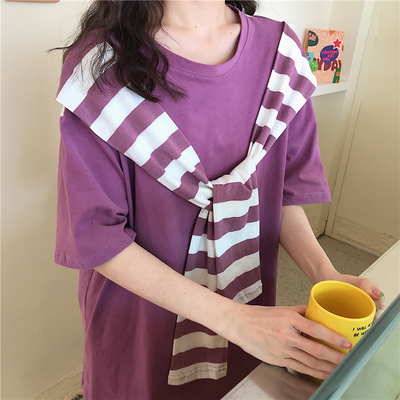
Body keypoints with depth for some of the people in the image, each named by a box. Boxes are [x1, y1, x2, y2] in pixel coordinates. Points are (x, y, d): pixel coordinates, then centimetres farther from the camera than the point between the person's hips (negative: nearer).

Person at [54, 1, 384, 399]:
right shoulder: (101, 61, -18)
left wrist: (324, 273, -16)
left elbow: (285, 190, 0)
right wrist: (233, 319, -24)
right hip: (138, 322, -2)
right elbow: (95, 234, -20)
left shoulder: (278, 51, -6)